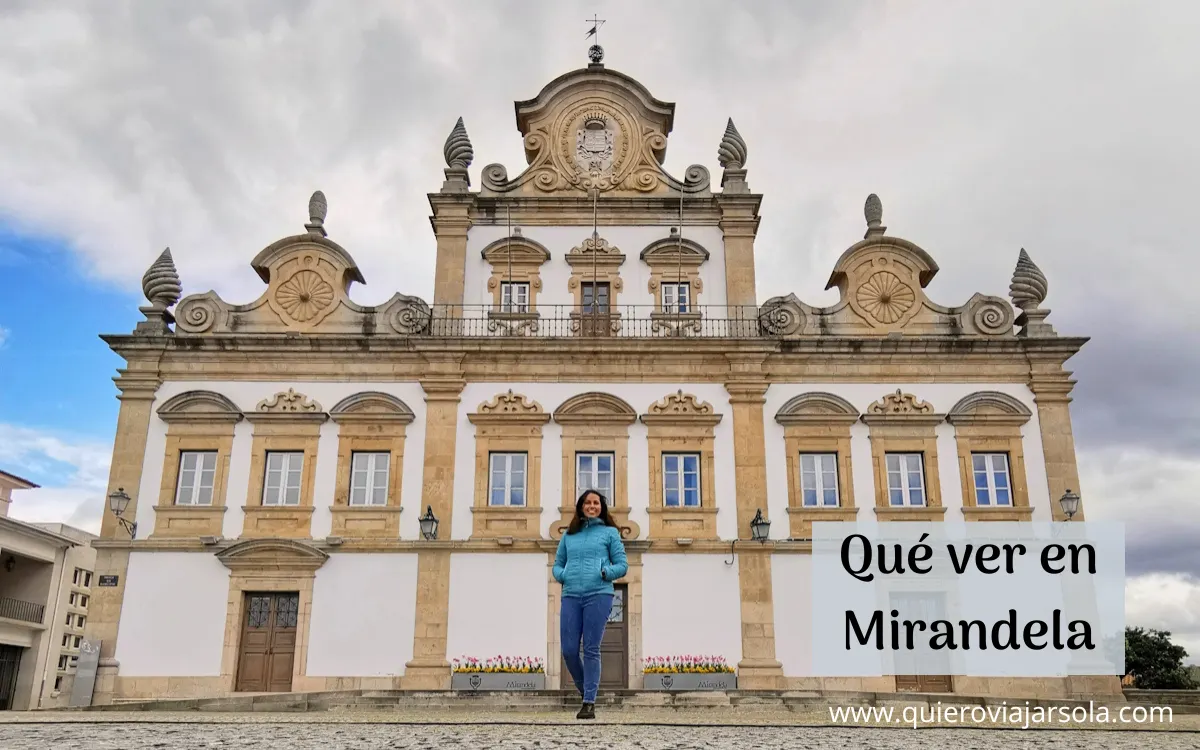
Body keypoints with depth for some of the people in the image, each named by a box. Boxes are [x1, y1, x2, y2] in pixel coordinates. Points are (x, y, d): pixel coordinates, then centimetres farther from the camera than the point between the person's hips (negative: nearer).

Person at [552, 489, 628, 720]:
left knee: (591, 650, -6)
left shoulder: (610, 532, 11)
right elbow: (558, 564, 22)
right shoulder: (569, 535, 19)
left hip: (598, 595, -3)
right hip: (571, 596, 3)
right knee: (569, 650, -2)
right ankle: (586, 692, 22)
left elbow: (622, 565, 7)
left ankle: (589, 703, -2)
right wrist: (562, 575, 0)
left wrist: (606, 573, -11)